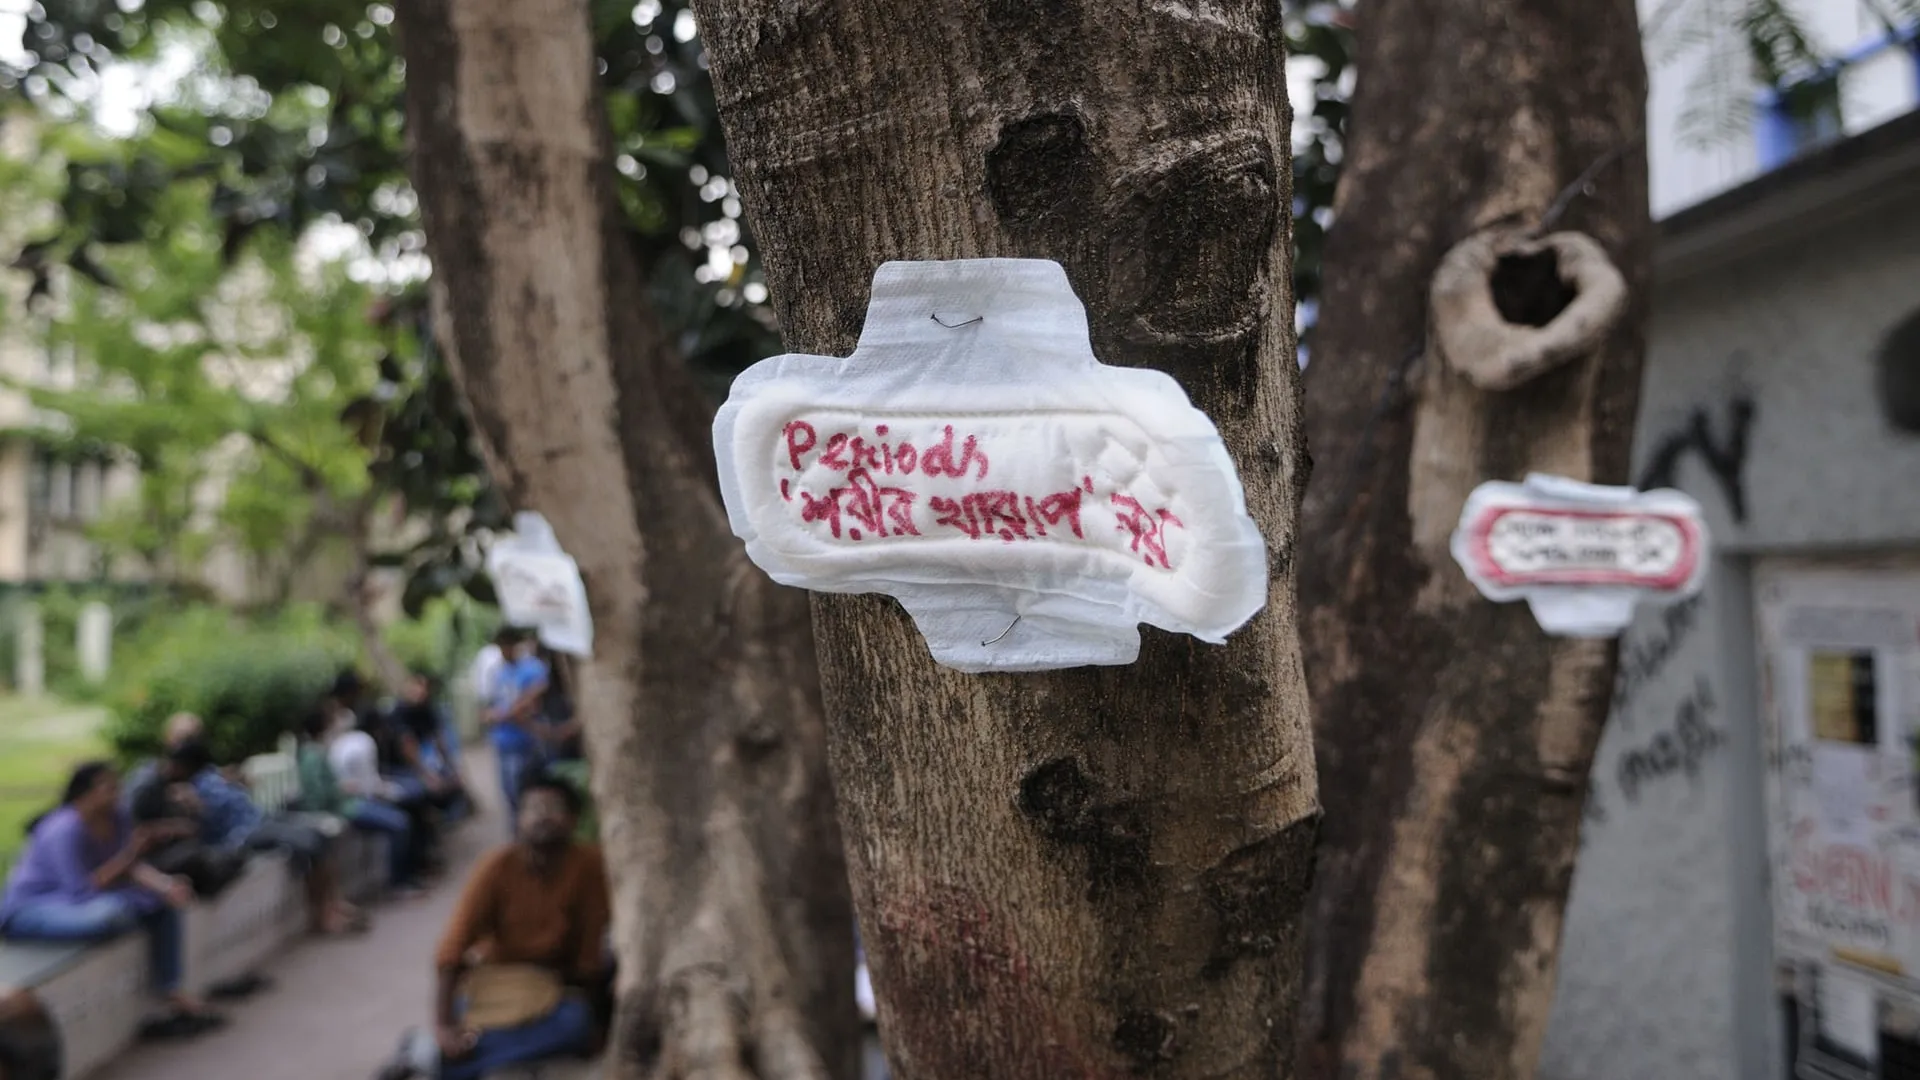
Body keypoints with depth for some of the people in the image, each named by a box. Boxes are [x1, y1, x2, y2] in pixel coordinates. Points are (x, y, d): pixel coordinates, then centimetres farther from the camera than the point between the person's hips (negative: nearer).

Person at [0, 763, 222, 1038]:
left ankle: (175, 994, -4)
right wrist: (126, 855, -27)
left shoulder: (116, 818, -4)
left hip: (78, 900, 9)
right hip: (27, 911, -9)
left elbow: (134, 866, -9)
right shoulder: (65, 830, -27)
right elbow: (82, 891, -30)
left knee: (163, 903, -2)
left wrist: (165, 885, -27)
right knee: (110, 913, -39)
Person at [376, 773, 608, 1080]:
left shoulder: (589, 864, -19)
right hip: (493, 973, -2)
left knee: (575, 1024, -33)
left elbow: (591, 938, -10)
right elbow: (452, 949, -23)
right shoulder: (497, 867, -20)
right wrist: (442, 1025, -30)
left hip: (553, 979, 2)